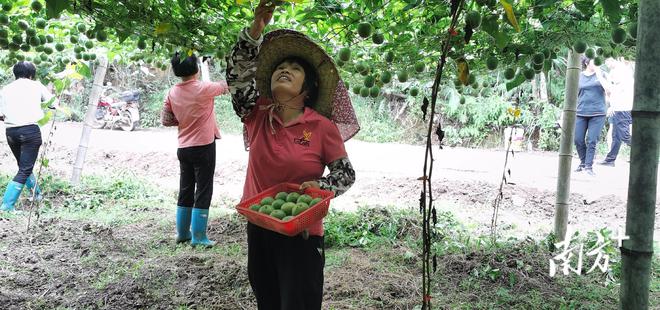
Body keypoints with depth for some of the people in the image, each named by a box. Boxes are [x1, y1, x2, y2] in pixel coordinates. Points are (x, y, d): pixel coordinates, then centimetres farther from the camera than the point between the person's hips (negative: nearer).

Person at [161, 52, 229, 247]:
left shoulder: (173, 93, 1)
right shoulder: (203, 88, -15)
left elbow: (165, 120, 6)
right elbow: (227, 86, 1)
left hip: (183, 148, 6)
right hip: (204, 147, -6)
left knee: (185, 191, 14)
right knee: (203, 192, 0)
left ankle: (182, 233, 23)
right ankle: (198, 237, 2)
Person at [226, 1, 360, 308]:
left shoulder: (323, 127, -8)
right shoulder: (258, 117, 0)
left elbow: (346, 175, -1)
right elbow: (237, 74, -11)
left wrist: (320, 186, -20)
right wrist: (256, 29, -20)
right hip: (258, 228, 4)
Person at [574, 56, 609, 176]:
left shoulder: (601, 74, 7)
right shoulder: (579, 77, 8)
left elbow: (608, 90, -6)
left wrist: (598, 74, -9)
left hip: (598, 113, -1)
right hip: (581, 113, 1)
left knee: (592, 141, -5)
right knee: (578, 140, 1)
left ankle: (589, 166, 1)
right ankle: (583, 162, 20)